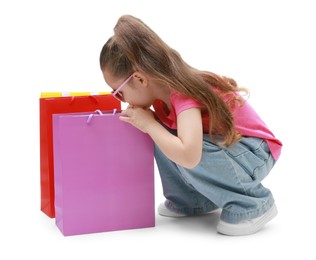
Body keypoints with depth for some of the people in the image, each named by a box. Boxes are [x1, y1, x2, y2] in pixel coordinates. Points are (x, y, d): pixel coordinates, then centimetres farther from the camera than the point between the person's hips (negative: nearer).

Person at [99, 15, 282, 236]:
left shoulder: (184, 93, -30)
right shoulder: (163, 91, -5)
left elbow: (188, 156, -44)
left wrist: (149, 124, -31)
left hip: (255, 153, -8)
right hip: (222, 143, 8)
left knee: (186, 155, -32)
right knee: (165, 137, -8)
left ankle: (252, 204, -13)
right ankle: (193, 201, 7)